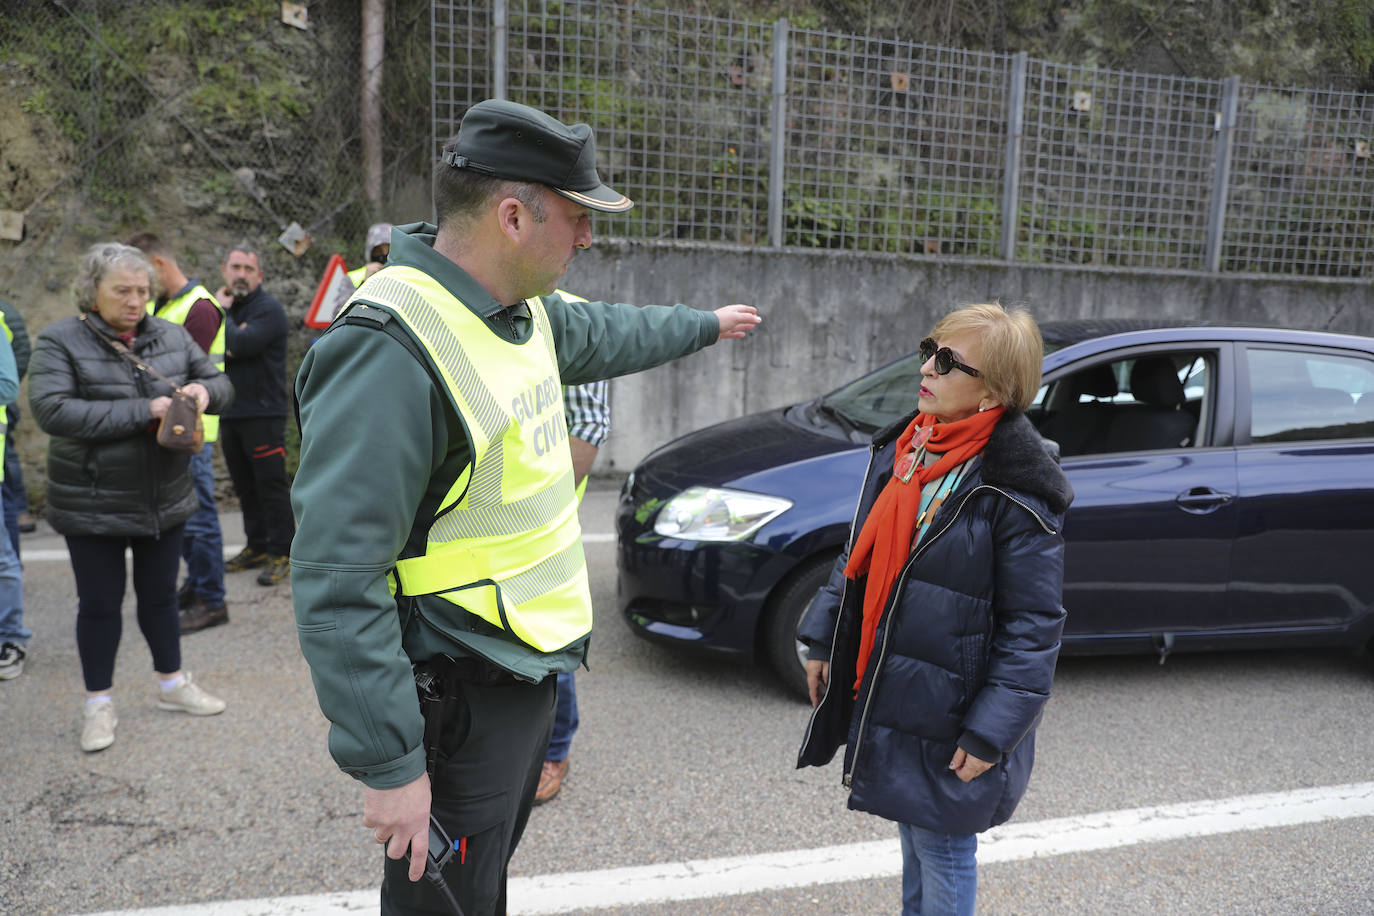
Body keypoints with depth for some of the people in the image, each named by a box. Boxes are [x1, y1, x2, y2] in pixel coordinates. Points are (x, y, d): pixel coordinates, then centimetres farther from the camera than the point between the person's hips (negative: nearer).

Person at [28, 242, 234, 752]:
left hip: (165, 498, 4)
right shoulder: (60, 342, -10)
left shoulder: (170, 336, 2)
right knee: (100, 603, 9)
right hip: (92, 505, -3)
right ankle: (99, 706, 25)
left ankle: (172, 685, 35)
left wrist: (204, 390, -17)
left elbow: (222, 384, 8)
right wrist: (142, 410, -28)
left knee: (160, 595, 18)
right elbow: (52, 410, -23)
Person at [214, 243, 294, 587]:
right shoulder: (224, 306, 17)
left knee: (271, 485, -5)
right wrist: (228, 349, -8)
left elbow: (241, 345, -21)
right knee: (245, 486, 13)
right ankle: (256, 547, 24)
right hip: (230, 413, 8)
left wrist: (224, 313, -8)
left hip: (263, 413, -8)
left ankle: (281, 553, 0)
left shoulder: (268, 308, -7)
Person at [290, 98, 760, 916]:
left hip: (529, 670, 9)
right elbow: (337, 585, -28)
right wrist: (389, 765, -26)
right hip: (462, 702, -9)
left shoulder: (525, 310, 3)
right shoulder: (391, 348, -28)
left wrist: (705, 324, 41)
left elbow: (605, 334, 27)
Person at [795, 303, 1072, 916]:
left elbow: (1032, 629, -18)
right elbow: (859, 555, 11)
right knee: (911, 834, 24)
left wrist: (990, 735, -18)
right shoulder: (901, 446, 2)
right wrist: (822, 641, 12)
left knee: (942, 852, 12)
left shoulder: (1015, 491, -21)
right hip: (886, 693, 7)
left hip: (948, 716, -7)